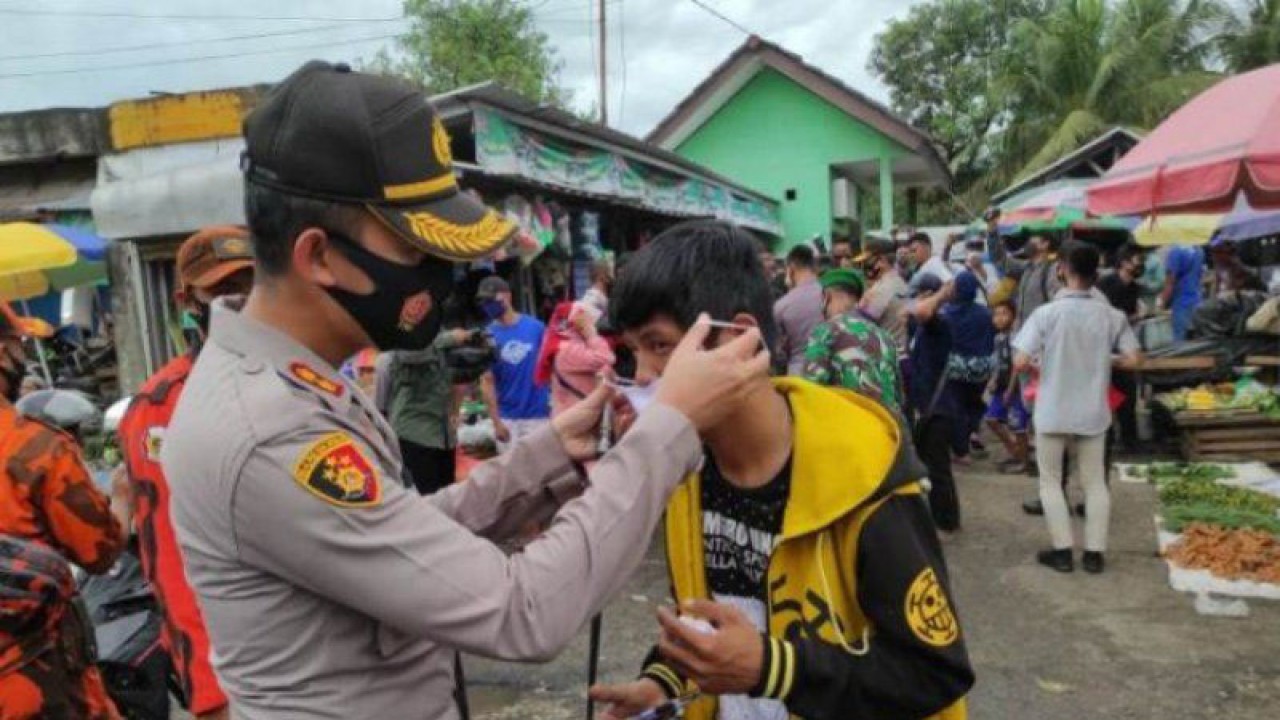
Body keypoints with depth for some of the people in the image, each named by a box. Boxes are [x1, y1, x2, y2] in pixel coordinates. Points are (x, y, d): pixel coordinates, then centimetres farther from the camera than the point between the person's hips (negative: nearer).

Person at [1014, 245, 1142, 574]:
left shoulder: (1046, 313, -13)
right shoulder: (1112, 315, -5)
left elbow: (1020, 363, -17)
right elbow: (1132, 360, -4)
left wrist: (1036, 367, 5)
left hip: (1053, 412, -2)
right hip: (1093, 412, 2)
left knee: (1050, 481, 11)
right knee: (1095, 483, 14)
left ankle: (1062, 551, 10)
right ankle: (1094, 553, 14)